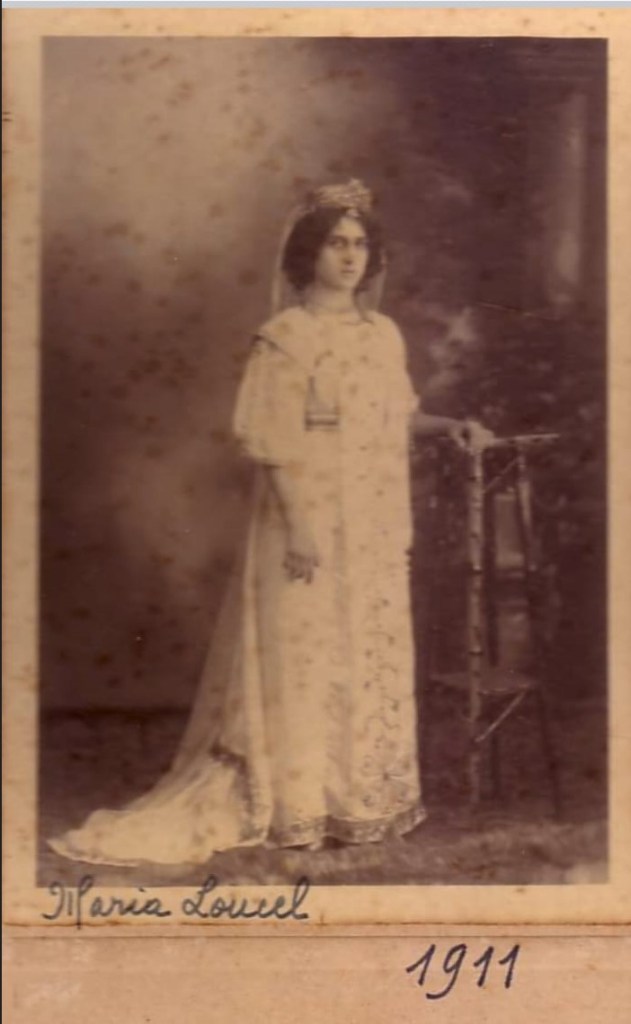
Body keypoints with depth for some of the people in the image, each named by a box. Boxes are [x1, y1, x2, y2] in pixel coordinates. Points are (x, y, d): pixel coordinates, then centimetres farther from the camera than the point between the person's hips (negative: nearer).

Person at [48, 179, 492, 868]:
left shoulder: (384, 334, 11)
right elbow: (273, 442, -14)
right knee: (305, 660, -1)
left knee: (375, 658, 11)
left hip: (374, 529, 7)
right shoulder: (285, 337, -9)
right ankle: (301, 807, 9)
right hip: (310, 520, -7)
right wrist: (299, 526, -19)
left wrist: (448, 427, 5)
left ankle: (364, 798, 23)